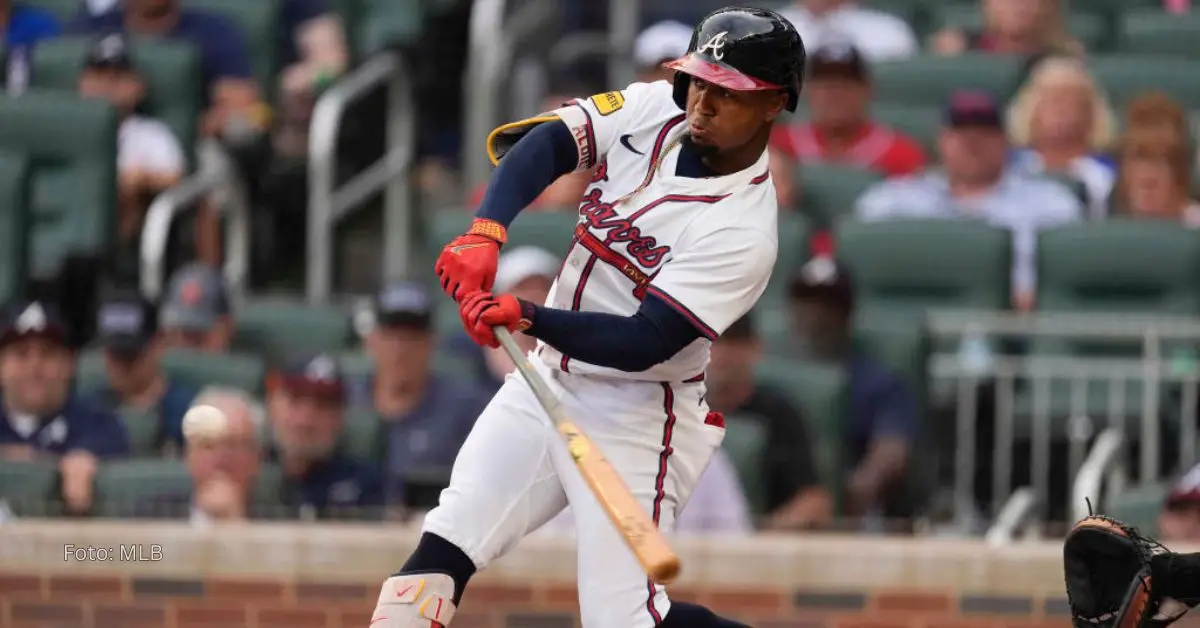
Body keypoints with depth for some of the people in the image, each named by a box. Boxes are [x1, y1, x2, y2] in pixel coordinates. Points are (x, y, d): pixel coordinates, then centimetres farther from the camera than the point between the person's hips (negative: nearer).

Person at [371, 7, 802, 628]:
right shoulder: (653, 110, -2)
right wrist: (486, 230, -30)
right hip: (549, 381, 6)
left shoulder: (745, 232, -21)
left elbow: (646, 344, -27)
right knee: (444, 545, -7)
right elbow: (545, 142, -12)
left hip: (636, 419, -6)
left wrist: (526, 316, -39)